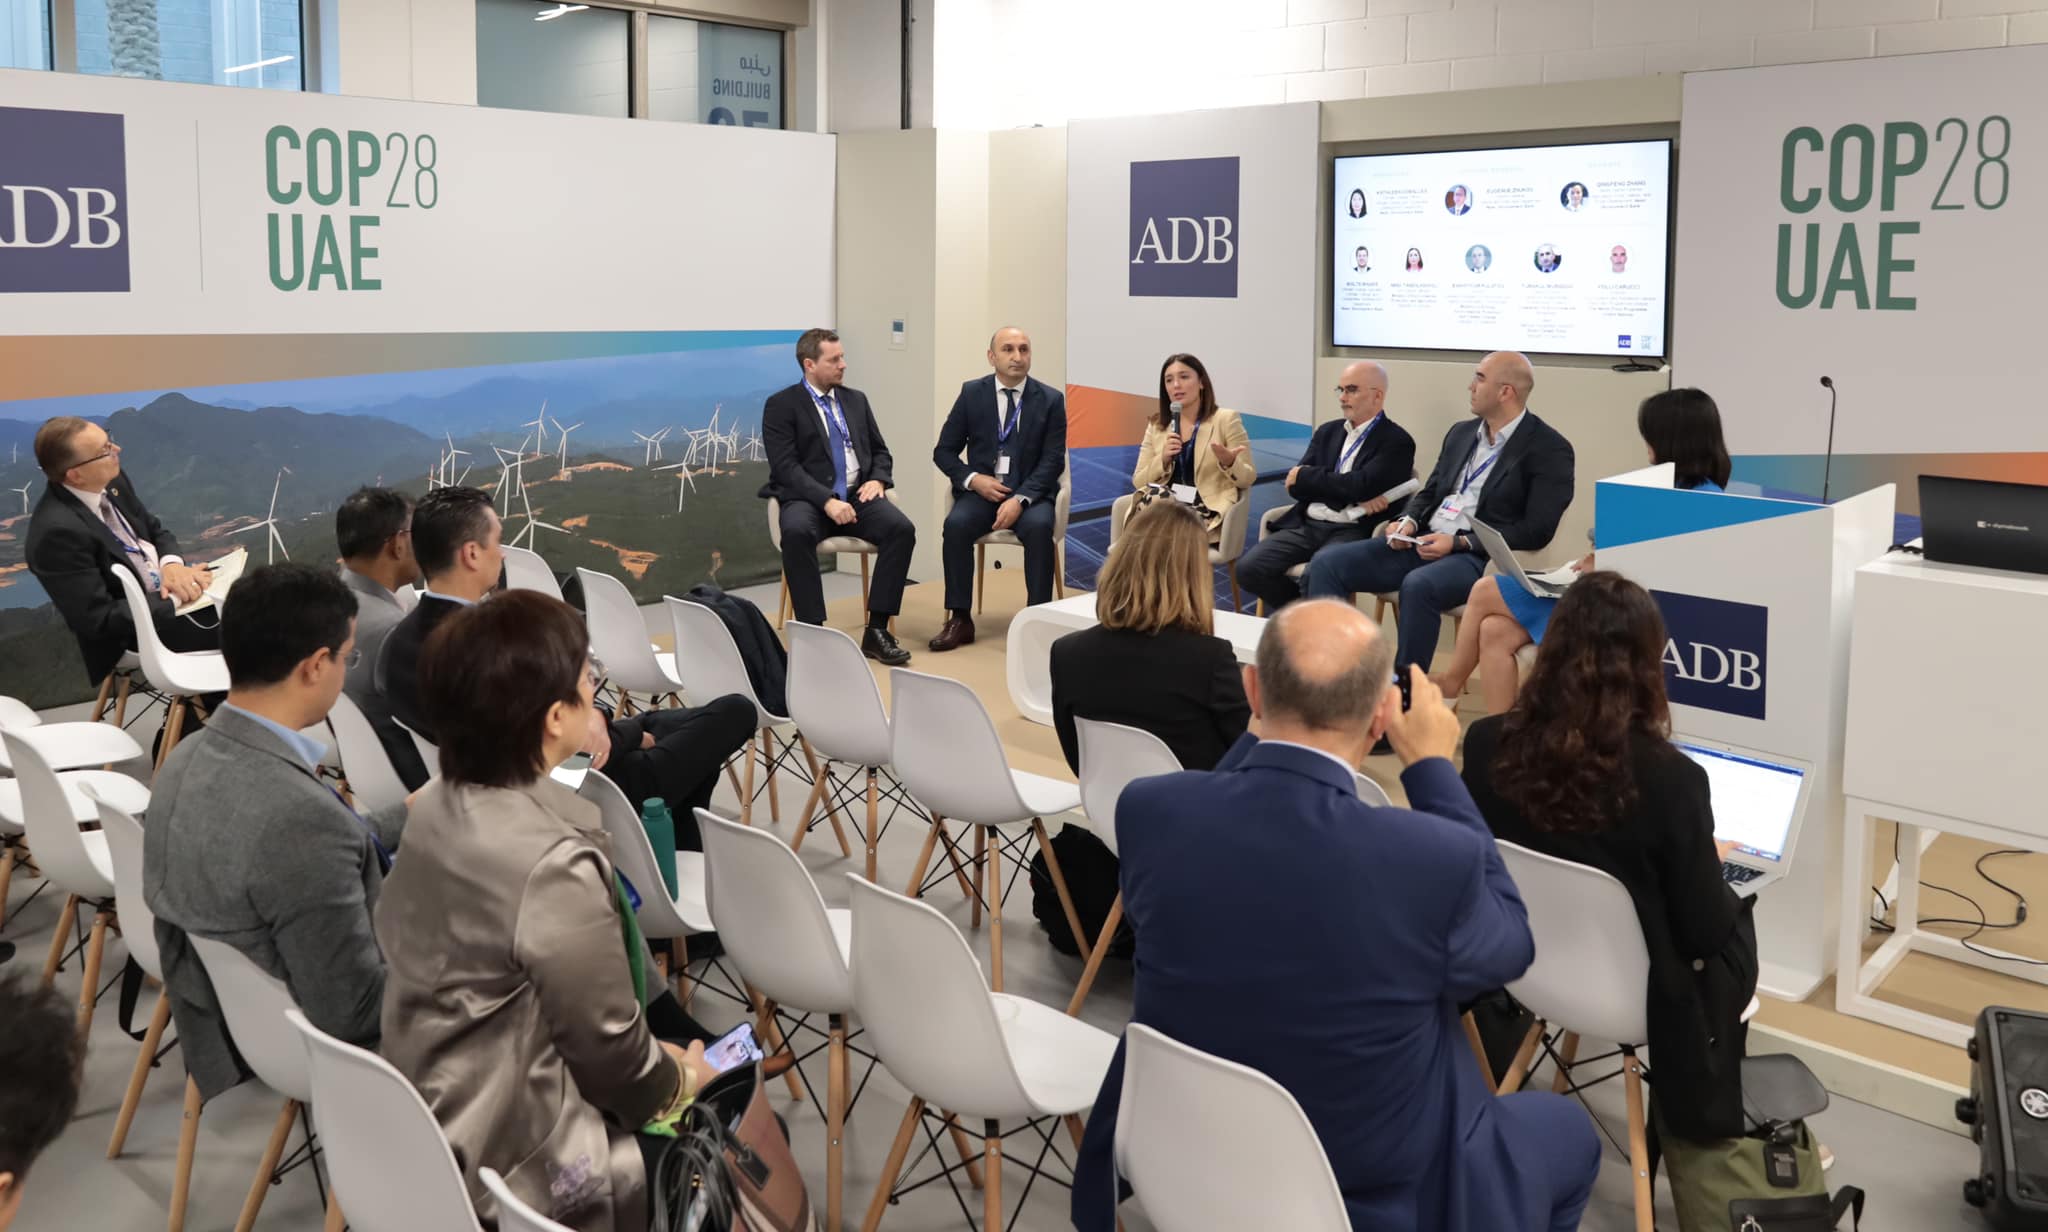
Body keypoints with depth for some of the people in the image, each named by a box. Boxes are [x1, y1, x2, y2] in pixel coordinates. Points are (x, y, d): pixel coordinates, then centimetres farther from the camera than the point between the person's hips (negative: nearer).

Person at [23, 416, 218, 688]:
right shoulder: (57, 531, -27)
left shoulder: (110, 481, -4)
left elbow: (156, 531, 10)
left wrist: (172, 564, -12)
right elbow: (100, 619, -25)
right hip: (134, 629, -8)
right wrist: (175, 599, -23)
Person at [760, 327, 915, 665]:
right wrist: (827, 500, -23)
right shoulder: (781, 405, -1)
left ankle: (877, 630, -21)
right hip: (808, 499, -4)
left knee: (901, 528, -25)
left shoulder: (856, 399, 16)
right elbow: (786, 466, -11)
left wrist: (878, 479, -4)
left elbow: (880, 452, 19)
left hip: (857, 495, 4)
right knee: (797, 532, -38)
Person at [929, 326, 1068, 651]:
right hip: (981, 488, 1)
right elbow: (943, 451, 7)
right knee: (956, 523, -29)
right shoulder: (972, 393, 3)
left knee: (1039, 526, -33)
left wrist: (1020, 499, -20)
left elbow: (1053, 461, -5)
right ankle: (960, 619, -20)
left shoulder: (1051, 399, 0)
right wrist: (973, 479, -12)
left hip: (1030, 492, -1)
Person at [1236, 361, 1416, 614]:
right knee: (1249, 567, -16)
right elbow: (1294, 485, 5)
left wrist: (1305, 477, -4)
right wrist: (1351, 497, -9)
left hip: (1351, 533, -6)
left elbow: (1361, 485, -16)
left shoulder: (1396, 441, 0)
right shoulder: (1327, 432, 18)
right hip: (1306, 526, 6)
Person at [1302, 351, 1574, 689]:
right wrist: (1409, 521, -1)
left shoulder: (1549, 449, -5)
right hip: (1424, 543, 7)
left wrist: (1459, 542, -17)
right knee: (1327, 562, -11)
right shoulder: (1462, 433, 17)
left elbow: (1537, 531, -12)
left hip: (1480, 557, -7)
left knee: (1419, 585, -39)